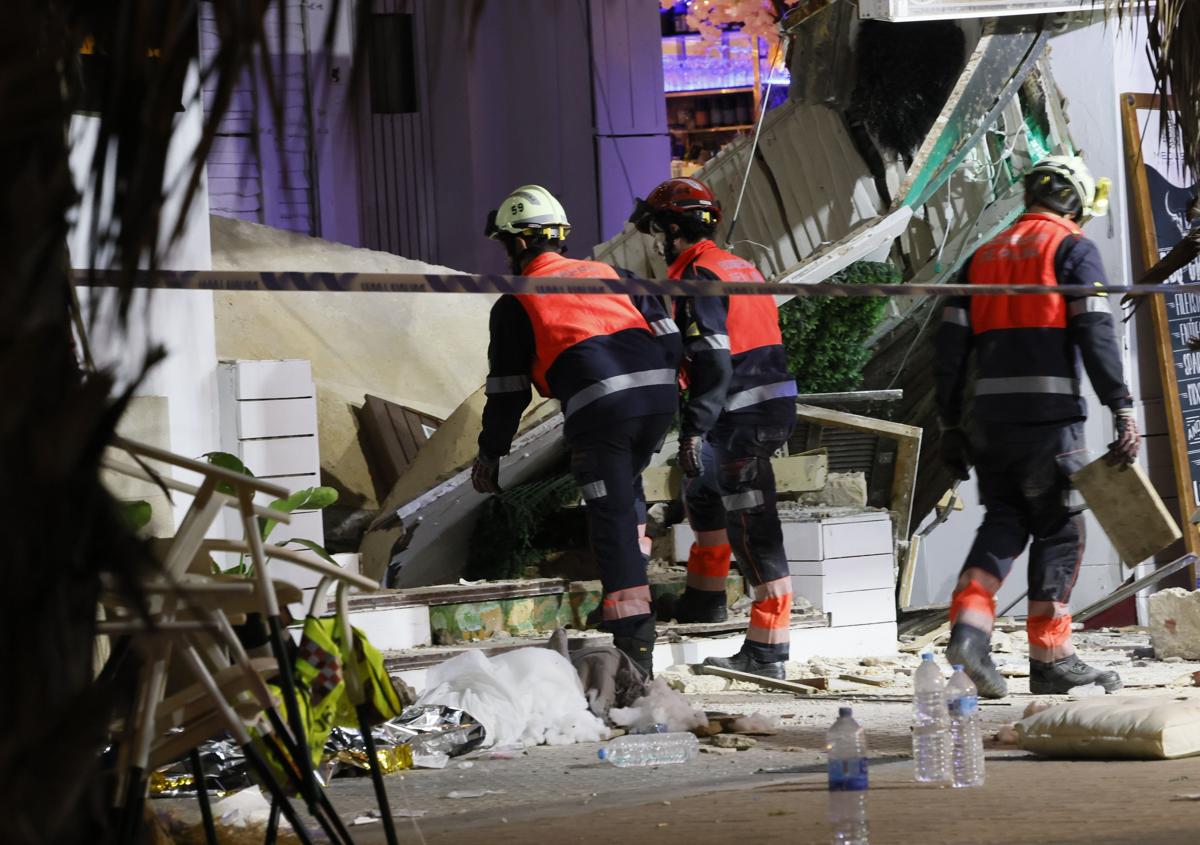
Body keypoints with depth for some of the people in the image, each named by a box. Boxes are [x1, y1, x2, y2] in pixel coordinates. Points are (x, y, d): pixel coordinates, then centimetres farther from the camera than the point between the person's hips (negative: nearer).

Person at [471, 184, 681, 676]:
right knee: (625, 492, 29)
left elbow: (507, 390, 14)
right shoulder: (606, 273, 24)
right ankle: (628, 589, 23)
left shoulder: (515, 305, 12)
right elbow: (665, 334, 19)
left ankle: (635, 644, -10)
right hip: (659, 394, 5)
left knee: (611, 519, -3)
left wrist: (490, 455, 25)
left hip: (599, 408, -5)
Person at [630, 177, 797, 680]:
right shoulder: (740, 268, 17)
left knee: (752, 530, -8)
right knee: (702, 487, 29)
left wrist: (694, 428, -22)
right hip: (776, 407, 10)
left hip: (742, 419, -10)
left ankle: (767, 652, -9)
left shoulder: (699, 278, -12)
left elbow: (713, 362, -21)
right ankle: (706, 597, 39)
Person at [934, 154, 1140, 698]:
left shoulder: (984, 255, 18)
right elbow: (1095, 332, -11)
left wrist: (951, 424, 17)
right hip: (1049, 412, -5)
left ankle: (969, 624, -8)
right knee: (1058, 529, 3)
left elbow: (951, 343, 14)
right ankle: (1050, 657, 4)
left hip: (989, 414, 5)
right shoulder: (1072, 249, 1)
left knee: (1004, 521, 13)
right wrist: (1122, 409, -12)